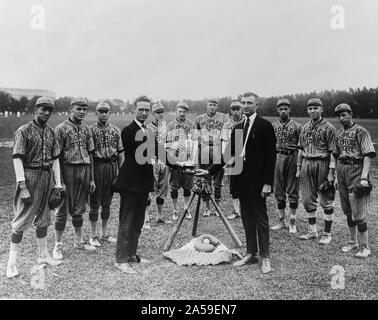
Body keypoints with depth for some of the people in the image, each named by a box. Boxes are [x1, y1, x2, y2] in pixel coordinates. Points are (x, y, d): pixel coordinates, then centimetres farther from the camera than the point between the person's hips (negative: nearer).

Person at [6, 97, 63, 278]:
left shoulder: (50, 132, 11)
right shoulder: (23, 131, -7)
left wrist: (57, 182, 7)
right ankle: (12, 261, 7)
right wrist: (22, 186, -19)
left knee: (43, 217, 14)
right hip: (29, 176, -6)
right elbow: (17, 159, -13)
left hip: (47, 176, 6)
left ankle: (43, 255, 25)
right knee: (22, 219, -3)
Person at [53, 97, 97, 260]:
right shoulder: (61, 129, -6)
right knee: (63, 209, 1)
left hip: (85, 171, 5)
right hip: (68, 169, -5)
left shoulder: (87, 130, 11)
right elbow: (57, 156, -9)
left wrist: (92, 179, 10)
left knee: (79, 208, 14)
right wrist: (60, 181, -14)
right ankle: (58, 245, 12)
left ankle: (78, 241, 27)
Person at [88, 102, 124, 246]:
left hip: (112, 166, 4)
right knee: (95, 203, 3)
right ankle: (93, 235, 14)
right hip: (96, 166, -3)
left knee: (107, 203, 12)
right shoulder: (91, 130, -2)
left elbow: (120, 152, 10)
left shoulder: (116, 131, 9)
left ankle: (104, 234, 24)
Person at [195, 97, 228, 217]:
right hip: (204, 153, 1)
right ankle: (207, 208, 14)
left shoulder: (223, 117, 6)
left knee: (218, 182, 3)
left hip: (218, 153, -1)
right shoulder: (199, 119, 10)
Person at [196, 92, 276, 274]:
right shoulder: (238, 128, 13)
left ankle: (265, 257, 12)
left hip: (257, 180, -6)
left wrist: (267, 183, -15)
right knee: (247, 219, 12)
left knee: (261, 219, 2)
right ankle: (251, 254, 23)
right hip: (241, 179, 6)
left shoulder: (265, 126, -6)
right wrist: (209, 171, 8)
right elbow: (228, 154, 15)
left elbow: (270, 155, -10)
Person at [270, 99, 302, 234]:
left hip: (293, 158, -3)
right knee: (279, 191, 8)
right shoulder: (273, 126, 7)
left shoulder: (297, 126, 0)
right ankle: (282, 221, 20)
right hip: (278, 158, 3)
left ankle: (292, 222, 12)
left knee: (293, 191, 2)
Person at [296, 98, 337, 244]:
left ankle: (327, 234, 13)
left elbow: (332, 152, -10)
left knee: (326, 201, 3)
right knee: (308, 200, 9)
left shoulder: (328, 128, -6)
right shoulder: (305, 127, 12)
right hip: (307, 164, 6)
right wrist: (298, 168, 12)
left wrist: (331, 172, -16)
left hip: (322, 164, -6)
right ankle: (312, 231, 22)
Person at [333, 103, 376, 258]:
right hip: (341, 170, 7)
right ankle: (353, 241, 26)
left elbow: (368, 155, -12)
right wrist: (336, 175, 14)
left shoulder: (360, 131, -7)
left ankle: (365, 246, 6)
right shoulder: (339, 133, 14)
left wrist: (364, 177, -20)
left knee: (358, 212, -5)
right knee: (348, 211, 13)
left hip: (356, 170, -6)